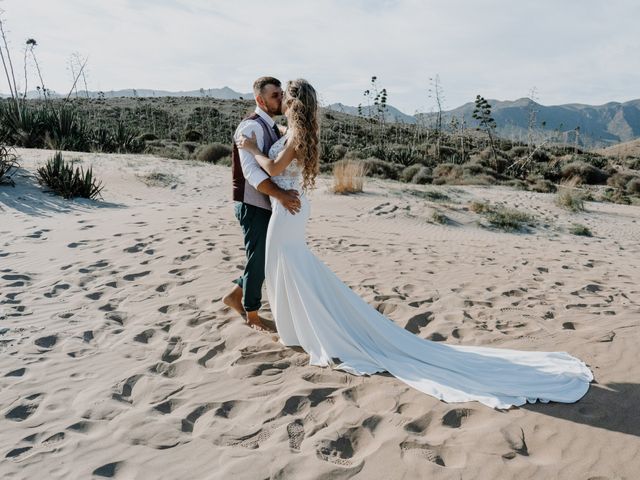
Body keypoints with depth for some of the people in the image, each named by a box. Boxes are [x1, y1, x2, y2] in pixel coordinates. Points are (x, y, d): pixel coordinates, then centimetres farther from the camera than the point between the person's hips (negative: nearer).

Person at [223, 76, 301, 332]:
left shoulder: (272, 127, 13)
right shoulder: (251, 127, -18)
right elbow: (251, 170, -29)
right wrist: (280, 194, -38)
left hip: (266, 205, 9)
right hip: (253, 205, -9)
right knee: (258, 259, 2)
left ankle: (235, 295, 32)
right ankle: (252, 315, 21)